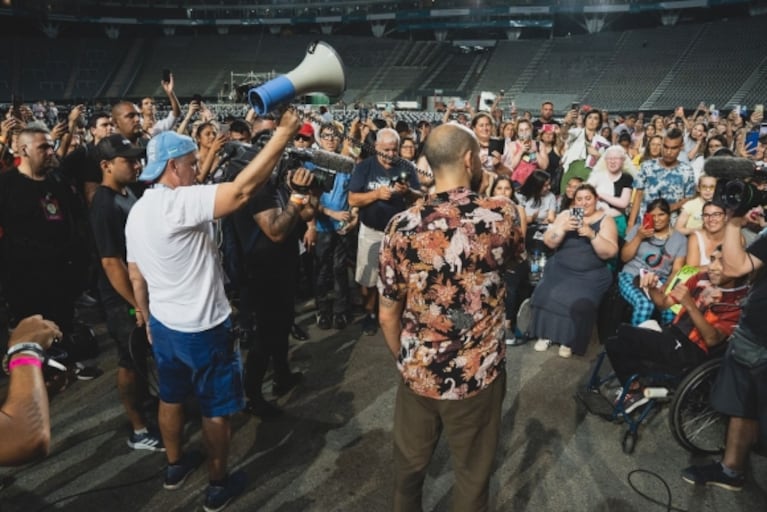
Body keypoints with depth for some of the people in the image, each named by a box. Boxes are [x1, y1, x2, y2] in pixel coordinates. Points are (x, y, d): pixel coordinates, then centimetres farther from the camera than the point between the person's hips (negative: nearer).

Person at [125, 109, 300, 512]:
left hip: (163, 325, 9)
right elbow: (242, 190, -40)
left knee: (171, 398, 25)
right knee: (216, 410, 10)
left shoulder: (138, 210, 3)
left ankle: (175, 465, 45)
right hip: (202, 330, -8)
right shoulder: (181, 202, -26)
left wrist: (149, 318, 22)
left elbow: (136, 276, 10)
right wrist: (283, 134, -36)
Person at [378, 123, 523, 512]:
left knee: (409, 467, 24)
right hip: (479, 375, -1)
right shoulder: (502, 215, -13)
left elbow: (388, 316, -5)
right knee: (472, 476, 20)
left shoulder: (402, 226, -12)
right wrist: (481, 195, 8)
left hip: (418, 374, 1)